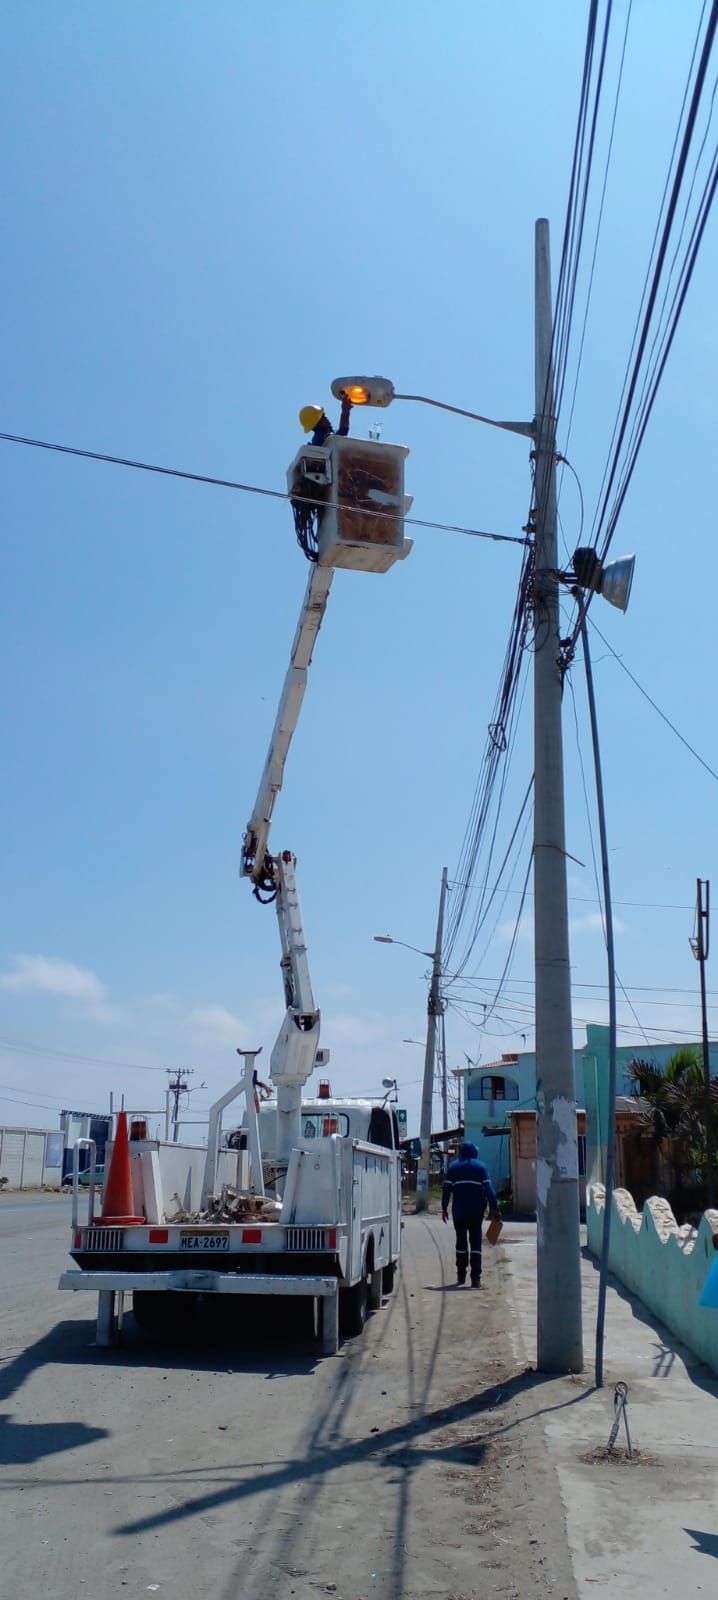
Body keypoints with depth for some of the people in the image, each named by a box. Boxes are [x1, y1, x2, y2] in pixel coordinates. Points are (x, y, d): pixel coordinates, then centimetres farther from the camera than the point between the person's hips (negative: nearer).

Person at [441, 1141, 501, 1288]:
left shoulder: (453, 1166, 8)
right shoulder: (481, 1166, 6)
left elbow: (446, 1189, 2)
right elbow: (489, 1189, -2)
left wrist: (444, 1208, 5)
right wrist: (494, 1208, -3)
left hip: (458, 1211, 1)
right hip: (476, 1211, -1)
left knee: (461, 1241, 13)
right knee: (475, 1242, 1)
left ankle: (461, 1275, 17)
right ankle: (475, 1277, -8)